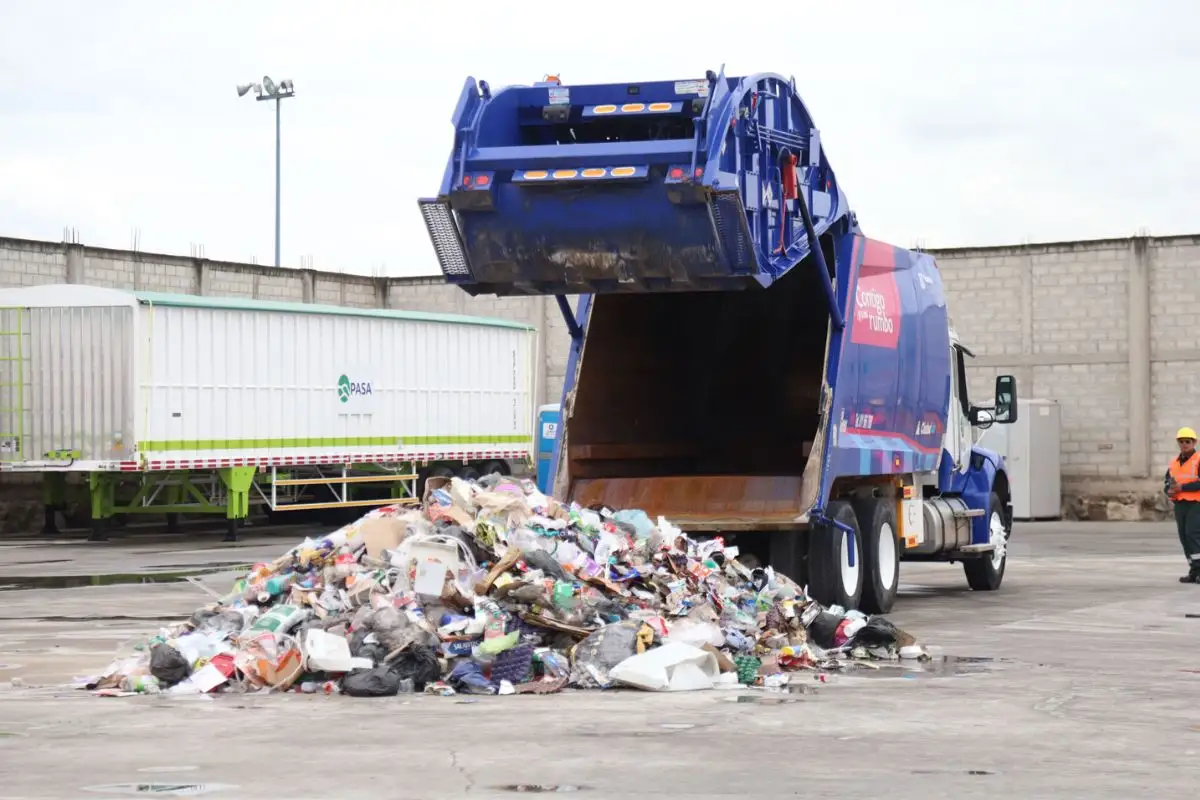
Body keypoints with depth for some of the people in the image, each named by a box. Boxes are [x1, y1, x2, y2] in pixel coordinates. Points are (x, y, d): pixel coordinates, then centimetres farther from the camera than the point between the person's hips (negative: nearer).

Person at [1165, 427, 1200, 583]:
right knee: (1184, 537, 6)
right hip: (1180, 504, 7)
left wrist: (1181, 487, -19)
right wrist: (1169, 491, -6)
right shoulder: (1174, 463, 14)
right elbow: (1167, 482, 17)